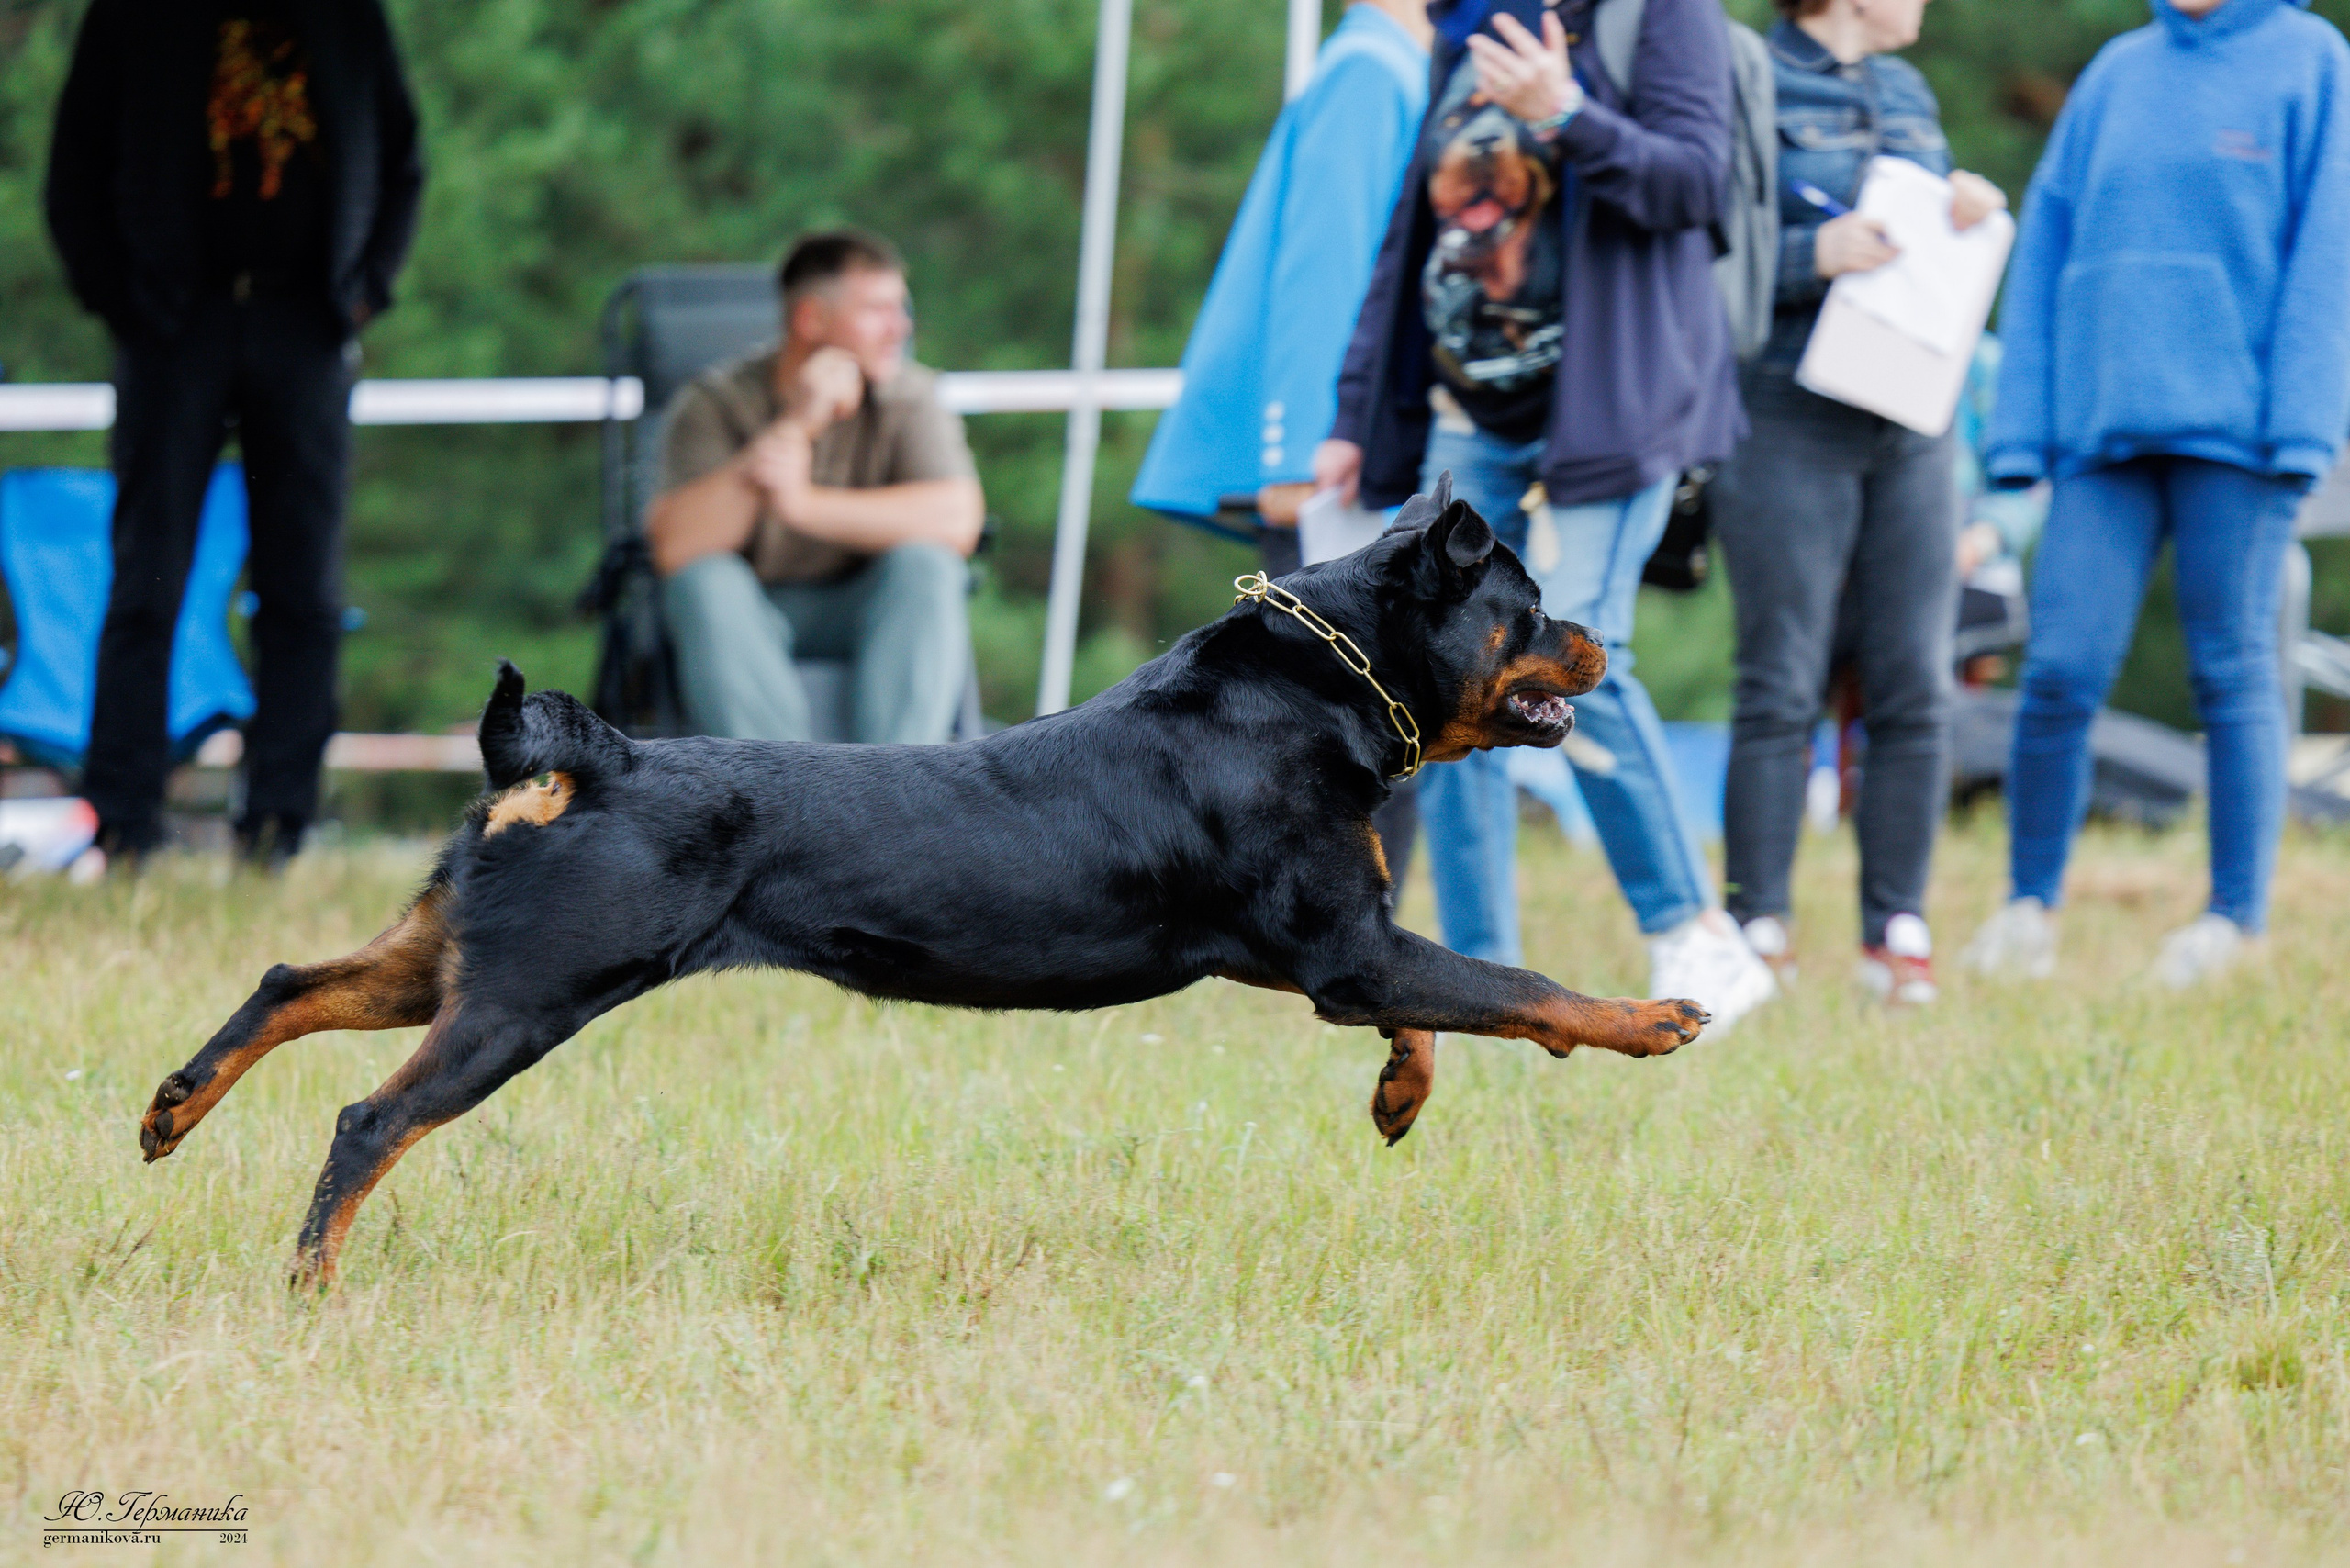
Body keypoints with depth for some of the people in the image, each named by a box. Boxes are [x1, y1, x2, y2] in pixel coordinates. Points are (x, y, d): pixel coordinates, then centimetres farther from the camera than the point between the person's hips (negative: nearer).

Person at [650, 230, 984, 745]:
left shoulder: (907, 395, -6)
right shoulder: (714, 403, -10)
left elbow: (958, 520, -23)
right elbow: (673, 547, -25)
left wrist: (804, 503, -32)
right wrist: (794, 427, -30)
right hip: (746, 622, -1)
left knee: (923, 565, -27)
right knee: (704, 580, -31)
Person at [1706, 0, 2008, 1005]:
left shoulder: (1906, 92, 17)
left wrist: (1976, 208, 3)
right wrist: (1812, 255, -20)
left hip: (1909, 428, 6)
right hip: (1787, 422, -6)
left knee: (1915, 687, 2)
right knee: (1782, 686, -5)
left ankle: (1897, 927, 7)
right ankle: (1759, 931, 0)